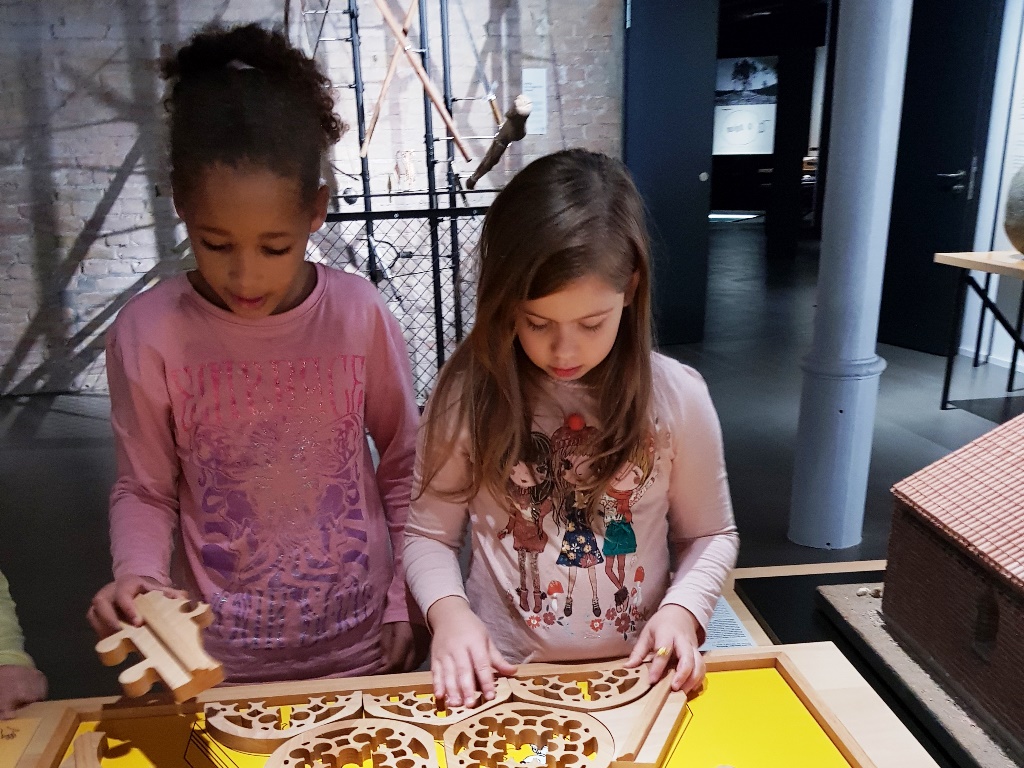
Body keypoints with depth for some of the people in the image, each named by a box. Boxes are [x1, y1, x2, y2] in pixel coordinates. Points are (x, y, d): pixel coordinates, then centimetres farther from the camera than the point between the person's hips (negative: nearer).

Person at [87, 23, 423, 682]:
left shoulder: (361, 314, -15)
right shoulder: (148, 332, -15)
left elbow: (404, 466, -3)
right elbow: (144, 490, -2)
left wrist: (405, 603, 0)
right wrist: (137, 573, -20)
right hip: (220, 658, 0)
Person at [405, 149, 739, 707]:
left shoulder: (677, 396, -7)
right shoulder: (468, 396, -9)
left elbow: (709, 534, 6)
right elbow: (428, 534, 2)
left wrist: (682, 609, -11)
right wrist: (448, 609, -16)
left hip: (636, 674, 1)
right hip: (501, 674, 0)